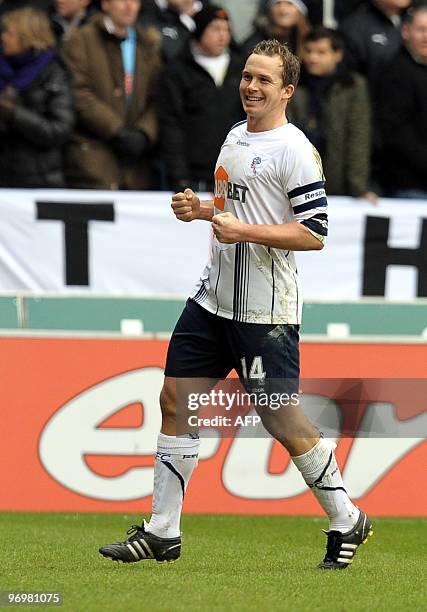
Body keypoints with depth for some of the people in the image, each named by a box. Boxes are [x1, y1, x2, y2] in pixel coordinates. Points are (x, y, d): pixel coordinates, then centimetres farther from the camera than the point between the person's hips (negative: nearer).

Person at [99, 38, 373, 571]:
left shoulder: (294, 149, -13)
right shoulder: (235, 137, 13)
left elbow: (315, 233, -18)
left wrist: (243, 230, -22)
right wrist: (200, 209, 9)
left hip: (265, 311, -8)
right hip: (214, 298, 8)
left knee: (283, 423, -4)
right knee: (175, 400, 5)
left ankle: (347, 523, 14)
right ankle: (162, 533, 11)